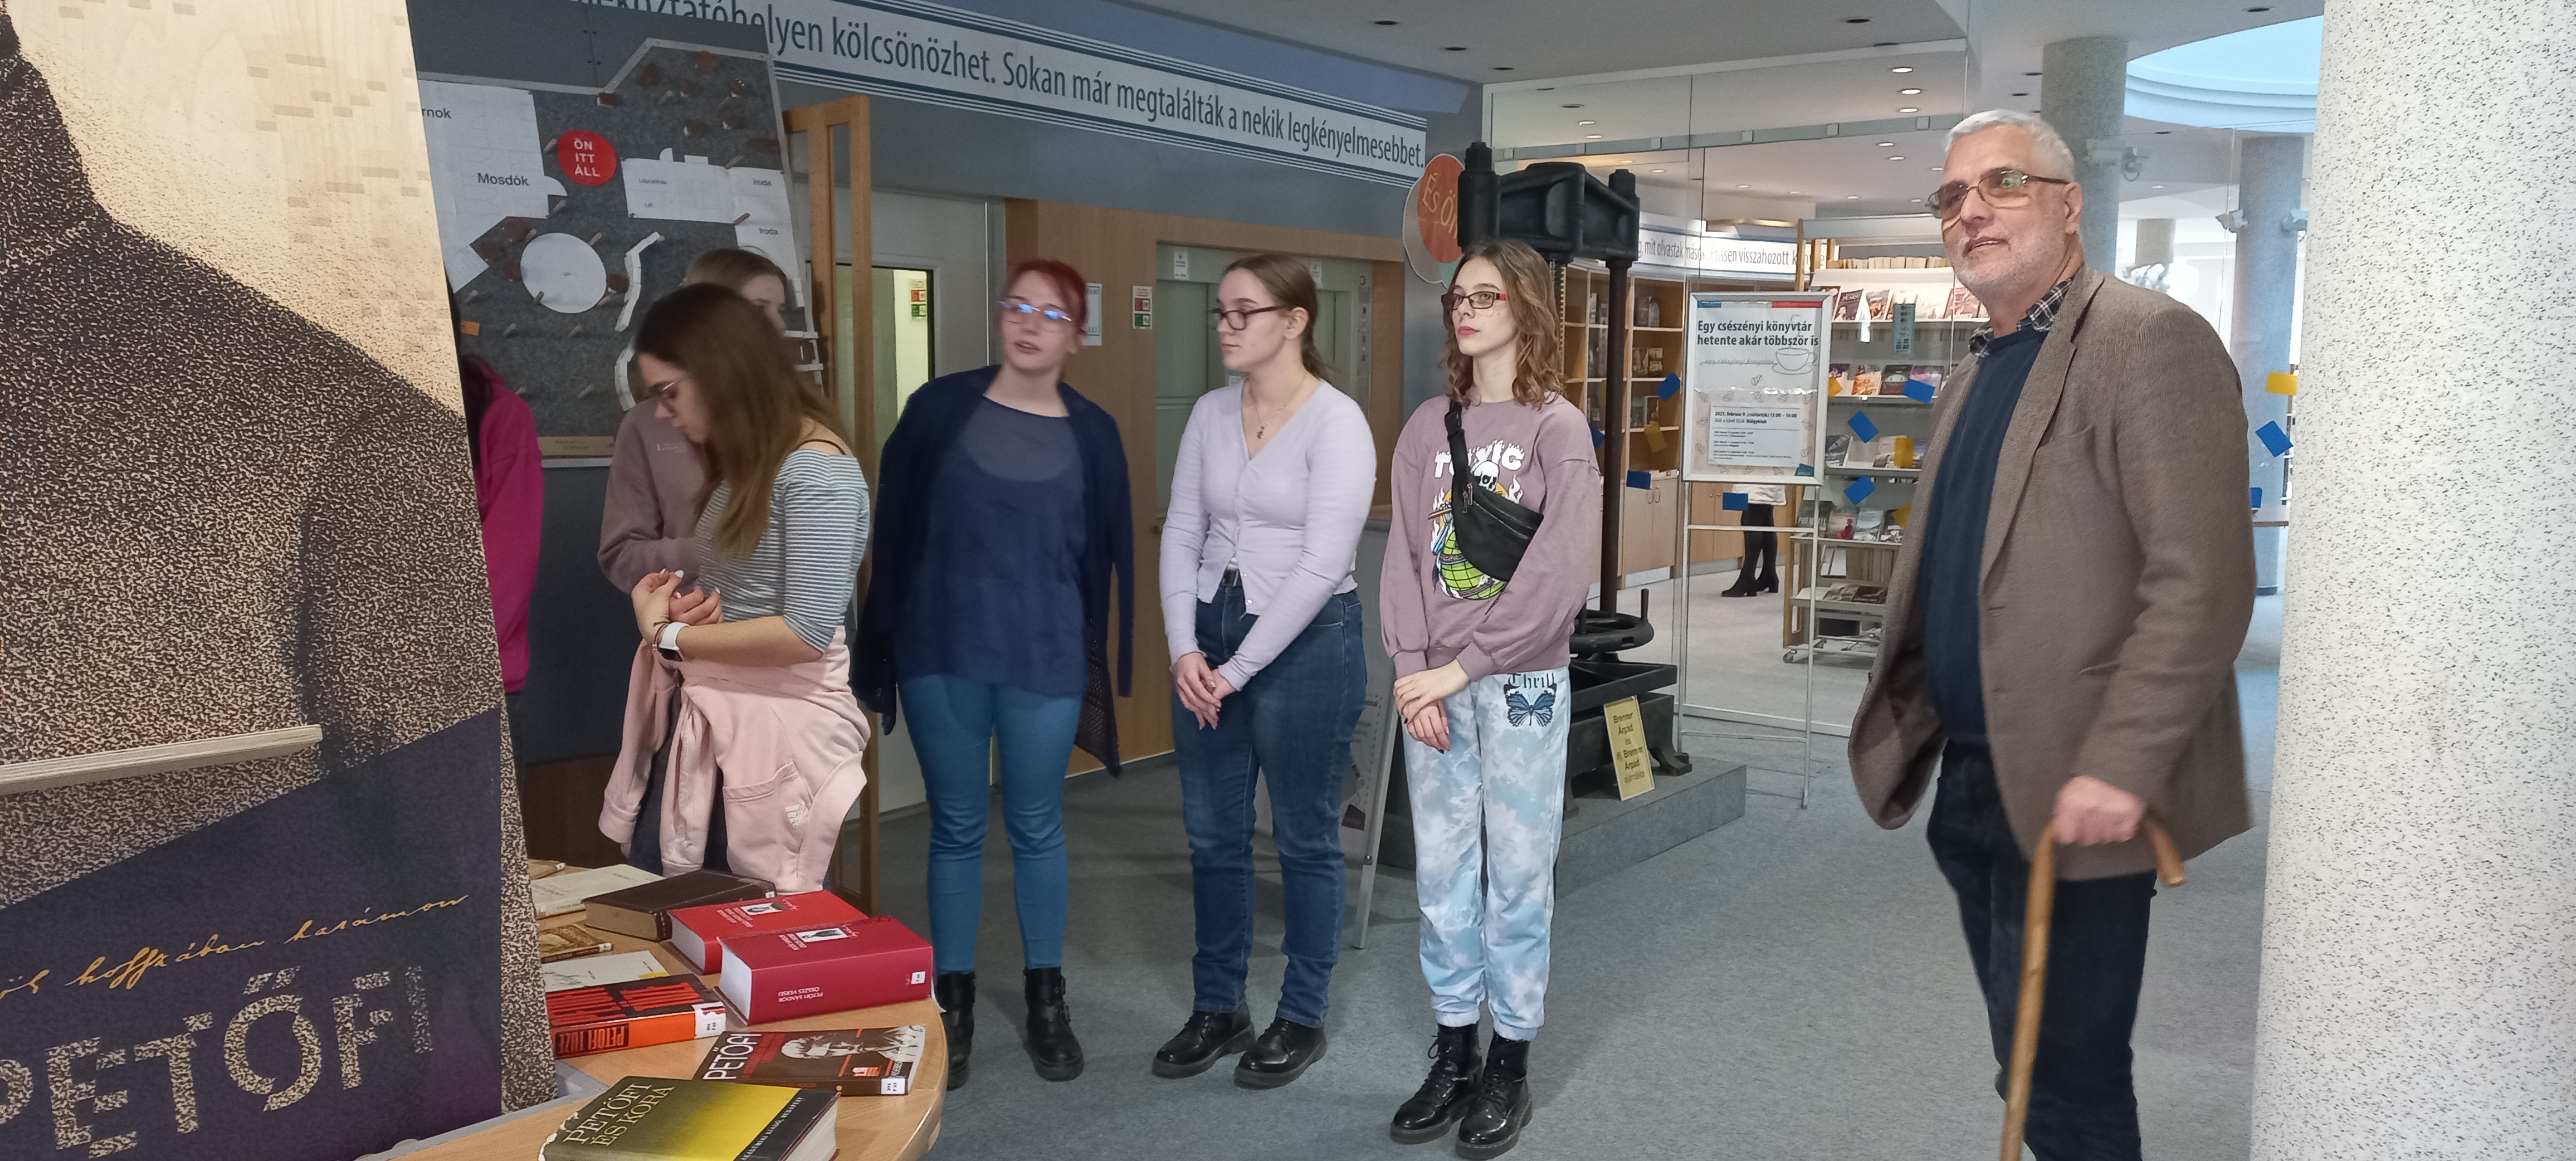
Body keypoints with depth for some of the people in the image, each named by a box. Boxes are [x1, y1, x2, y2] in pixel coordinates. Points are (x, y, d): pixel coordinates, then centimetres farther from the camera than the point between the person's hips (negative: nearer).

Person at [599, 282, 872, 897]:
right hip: (705, 714, 9)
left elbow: (807, 631, -22)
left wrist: (669, 636, -12)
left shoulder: (816, 470, -17)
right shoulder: (744, 460, 13)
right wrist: (674, 606, -4)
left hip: (780, 726, -9)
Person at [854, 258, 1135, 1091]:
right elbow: (894, 528, 3)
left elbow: (1107, 553, 5)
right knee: (956, 827, 9)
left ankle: (1045, 999, 25)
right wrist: (884, 644, 1)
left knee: (1036, 828, 10)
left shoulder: (1092, 435, 2)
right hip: (941, 655, 0)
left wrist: (1102, 668, 3)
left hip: (1045, 660, 0)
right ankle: (952, 1003, 22)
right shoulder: (939, 408, 1)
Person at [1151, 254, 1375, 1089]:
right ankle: (1218, 1010, 29)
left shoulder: (1337, 422, -13)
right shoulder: (1211, 414, 6)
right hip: (1209, 636, 6)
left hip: (1306, 640, -6)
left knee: (1304, 838, 8)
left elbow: (1322, 564, -18)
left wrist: (1238, 670, -16)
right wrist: (1184, 650, -6)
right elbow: (1182, 534, 6)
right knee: (1212, 834, 13)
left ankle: (1302, 1020, 24)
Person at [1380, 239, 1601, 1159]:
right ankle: (1453, 1054, 24)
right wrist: (1414, 674, -8)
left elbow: (1559, 573, -13)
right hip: (1432, 685, 4)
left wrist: (1465, 667, -16)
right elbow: (1404, 555, 3)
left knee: (1516, 876, 4)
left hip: (1521, 684, -4)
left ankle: (1510, 1067, 18)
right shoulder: (1427, 427, 9)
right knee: (1442, 874, 10)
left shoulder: (1558, 428, -4)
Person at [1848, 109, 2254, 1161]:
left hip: (2075, 798, -8)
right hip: (1972, 779, 8)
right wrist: (1904, 717, 16)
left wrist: (2120, 766, -25)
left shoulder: (2150, 340, -12)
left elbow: (2202, 580, -20)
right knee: (2027, 1062, 19)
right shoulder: (1977, 374, 16)